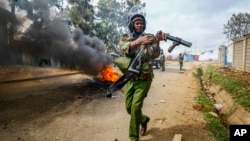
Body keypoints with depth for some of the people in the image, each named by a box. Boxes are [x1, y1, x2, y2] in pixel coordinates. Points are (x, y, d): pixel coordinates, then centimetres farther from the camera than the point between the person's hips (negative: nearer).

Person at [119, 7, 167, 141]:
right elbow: (124, 48, -21)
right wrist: (138, 41, -40)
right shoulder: (125, 38, 4)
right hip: (129, 78, 3)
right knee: (129, 108, 10)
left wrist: (157, 41, -34)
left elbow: (154, 55, -14)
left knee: (136, 107, -9)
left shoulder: (148, 37, 2)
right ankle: (143, 119, 41)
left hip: (144, 78, -2)